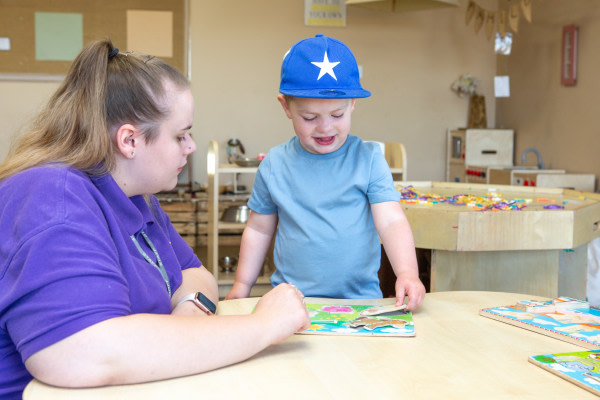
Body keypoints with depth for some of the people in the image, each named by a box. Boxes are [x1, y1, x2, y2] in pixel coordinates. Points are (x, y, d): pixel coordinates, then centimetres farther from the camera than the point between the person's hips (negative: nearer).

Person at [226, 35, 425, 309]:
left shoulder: (368, 159, -1)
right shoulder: (275, 165, 4)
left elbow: (392, 222, -8)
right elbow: (258, 229, 15)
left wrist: (407, 273, -23)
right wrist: (241, 285, 15)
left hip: (360, 298, -1)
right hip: (291, 296, 1)